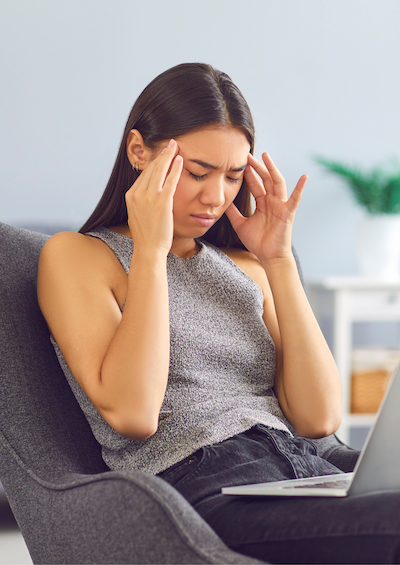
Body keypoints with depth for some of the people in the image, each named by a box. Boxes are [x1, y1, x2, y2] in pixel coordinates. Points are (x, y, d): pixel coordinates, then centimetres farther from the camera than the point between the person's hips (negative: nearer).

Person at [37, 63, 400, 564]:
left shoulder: (244, 269, 24)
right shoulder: (76, 257, 10)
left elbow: (318, 419, 10)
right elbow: (131, 414, -7)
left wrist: (279, 260, 8)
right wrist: (150, 249, -4)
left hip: (318, 465, 6)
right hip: (209, 490, -6)